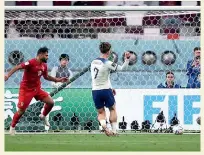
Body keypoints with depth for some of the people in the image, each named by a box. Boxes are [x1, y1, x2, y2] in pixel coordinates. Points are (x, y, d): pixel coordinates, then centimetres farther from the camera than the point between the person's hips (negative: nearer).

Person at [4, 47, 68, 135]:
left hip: (37, 88, 7)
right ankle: (12, 127, 12)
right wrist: (7, 75, -39)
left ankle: (43, 116, 24)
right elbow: (17, 67, -27)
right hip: (26, 89, -7)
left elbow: (46, 77, 21)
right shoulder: (31, 63, -21)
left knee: (51, 102, -3)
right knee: (21, 110, -8)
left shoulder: (44, 66, 3)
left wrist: (58, 80, 17)